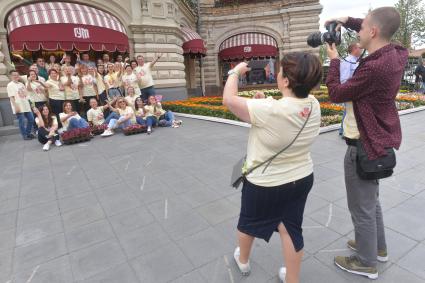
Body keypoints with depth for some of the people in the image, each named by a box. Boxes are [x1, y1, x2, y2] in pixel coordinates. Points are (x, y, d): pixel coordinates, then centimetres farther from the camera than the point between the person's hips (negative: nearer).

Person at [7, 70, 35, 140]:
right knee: (22, 122, -2)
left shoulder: (21, 84, 16)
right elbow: (11, 97, -12)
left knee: (31, 119, 9)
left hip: (26, 105, 7)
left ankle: (28, 133, 24)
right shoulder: (10, 85, -6)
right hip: (18, 107, -7)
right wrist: (16, 106, -19)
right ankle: (24, 135, 8)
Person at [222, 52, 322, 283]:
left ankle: (242, 261, 49)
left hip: (265, 183, -5)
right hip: (302, 179, 5)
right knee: (291, 228, 19)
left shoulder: (269, 110, -32)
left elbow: (229, 99, -22)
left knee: (248, 222, 22)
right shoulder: (313, 105, -9)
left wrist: (235, 72, -7)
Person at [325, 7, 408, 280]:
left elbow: (337, 94, -17)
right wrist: (348, 20, 11)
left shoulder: (375, 68, -28)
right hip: (378, 141, 10)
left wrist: (334, 60, -5)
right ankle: (379, 247, 44)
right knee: (371, 199, 25)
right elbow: (378, 31, 22)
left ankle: (366, 263, 28)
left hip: (365, 146, -10)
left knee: (361, 208, 7)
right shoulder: (394, 55, 1)